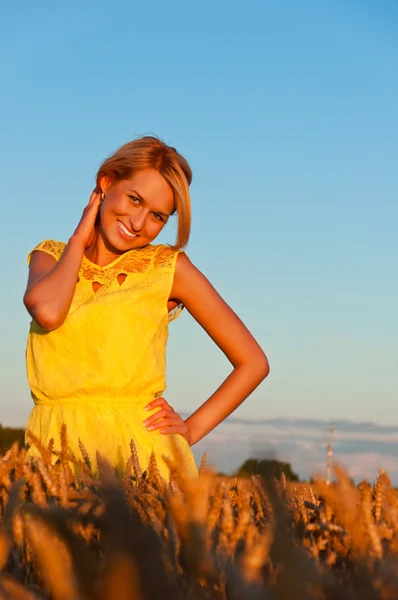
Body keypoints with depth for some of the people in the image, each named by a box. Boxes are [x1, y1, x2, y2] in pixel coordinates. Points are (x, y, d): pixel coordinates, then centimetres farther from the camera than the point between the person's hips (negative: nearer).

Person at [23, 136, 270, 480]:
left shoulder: (168, 267, 4)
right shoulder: (51, 257, 10)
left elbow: (253, 363, 6)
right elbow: (47, 312, -15)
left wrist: (193, 430, -2)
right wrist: (79, 239, 0)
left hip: (140, 449, -2)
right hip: (54, 447, 2)